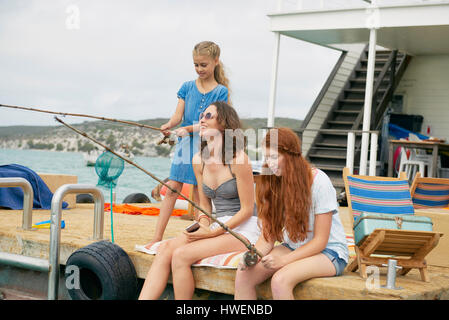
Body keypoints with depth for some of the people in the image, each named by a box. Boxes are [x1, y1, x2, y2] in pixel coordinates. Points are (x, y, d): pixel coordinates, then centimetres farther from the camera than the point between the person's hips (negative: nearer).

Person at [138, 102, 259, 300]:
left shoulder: (238, 159, -14)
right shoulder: (199, 160, 7)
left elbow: (247, 210, -12)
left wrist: (213, 233, -17)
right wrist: (204, 223, -6)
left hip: (244, 228, -7)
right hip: (219, 224, 7)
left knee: (181, 255, -24)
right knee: (165, 248, -17)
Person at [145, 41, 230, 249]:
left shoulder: (221, 91, -1)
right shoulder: (187, 87, 9)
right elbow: (178, 114, 1)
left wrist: (188, 129, -24)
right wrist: (169, 125, -21)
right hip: (185, 145, 3)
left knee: (200, 193, 1)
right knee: (172, 188, -2)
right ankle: (157, 237, -1)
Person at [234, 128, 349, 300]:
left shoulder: (319, 181, -17)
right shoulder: (273, 182, 1)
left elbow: (320, 240, -16)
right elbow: (269, 233, 0)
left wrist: (284, 260, -26)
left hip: (328, 251, -6)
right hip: (292, 247, 6)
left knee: (280, 280, -33)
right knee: (243, 274, -19)